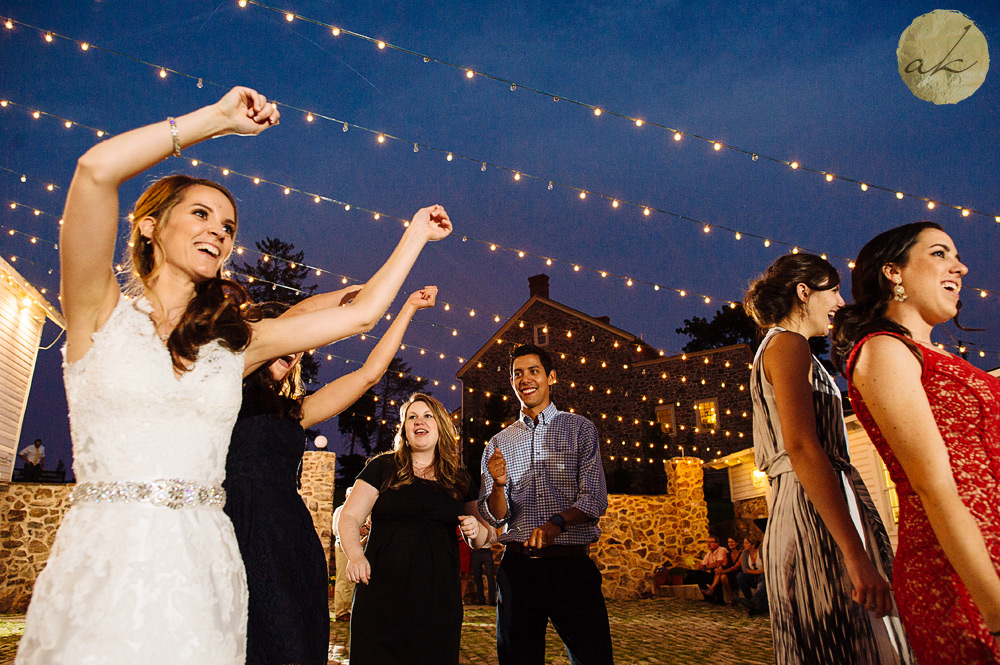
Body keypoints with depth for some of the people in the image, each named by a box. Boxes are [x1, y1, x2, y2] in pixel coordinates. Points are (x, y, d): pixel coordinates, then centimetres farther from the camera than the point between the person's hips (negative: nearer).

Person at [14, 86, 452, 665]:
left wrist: (416, 234, 17)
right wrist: (220, 118, -6)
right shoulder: (102, 314, 0)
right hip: (102, 566, -3)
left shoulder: (235, 342, 8)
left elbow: (360, 314, 10)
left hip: (203, 568, 3)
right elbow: (96, 170, -15)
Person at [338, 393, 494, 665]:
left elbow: (480, 540, 16)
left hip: (439, 597, 2)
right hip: (383, 591, -1)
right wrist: (355, 554, -18)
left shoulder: (460, 479, 11)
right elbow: (349, 517, 0)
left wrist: (476, 529, -7)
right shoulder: (382, 467, 5)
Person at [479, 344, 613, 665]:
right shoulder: (498, 444, 11)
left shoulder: (580, 428, 5)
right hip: (517, 566, 2)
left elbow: (595, 500, -5)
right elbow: (494, 517, 6)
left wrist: (557, 522, -24)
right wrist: (498, 484, -15)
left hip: (571, 565, -2)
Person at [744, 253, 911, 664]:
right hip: (818, 513, -10)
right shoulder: (788, 344, -6)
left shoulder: (775, 347, 24)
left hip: (801, 514, 10)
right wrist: (857, 554, -24)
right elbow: (802, 447, -19)